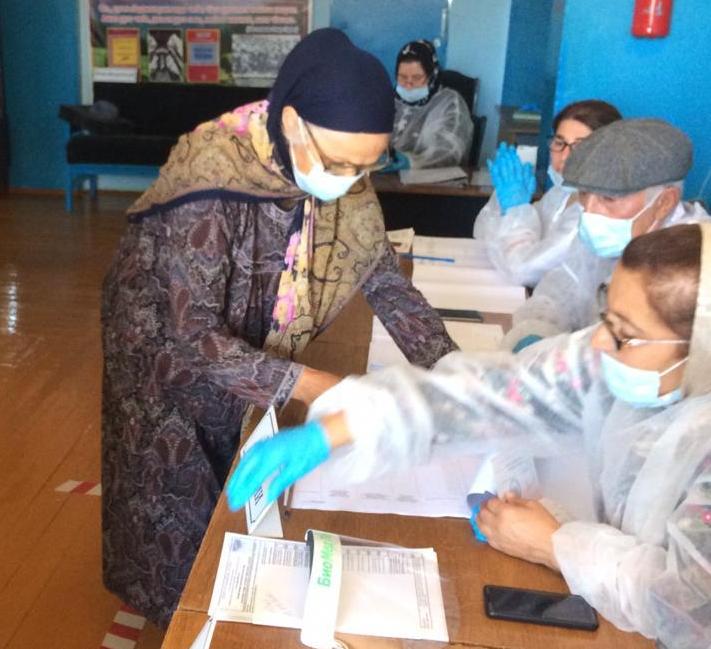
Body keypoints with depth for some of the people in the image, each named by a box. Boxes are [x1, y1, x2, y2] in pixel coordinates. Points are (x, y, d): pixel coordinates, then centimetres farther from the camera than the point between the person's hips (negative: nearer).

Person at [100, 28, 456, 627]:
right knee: (181, 501, 11)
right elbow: (191, 333, -35)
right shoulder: (211, 183, -36)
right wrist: (308, 385, -41)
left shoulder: (342, 177, -16)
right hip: (167, 348, -5)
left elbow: (385, 279, -9)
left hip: (248, 348, 5)